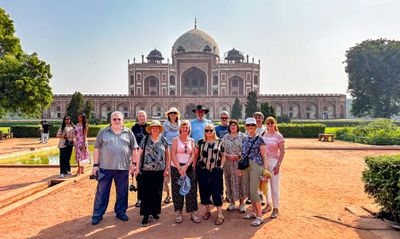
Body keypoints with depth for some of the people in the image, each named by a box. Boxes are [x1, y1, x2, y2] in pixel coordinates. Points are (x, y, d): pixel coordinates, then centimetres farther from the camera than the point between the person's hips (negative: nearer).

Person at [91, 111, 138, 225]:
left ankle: (120, 212, 27)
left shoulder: (128, 133, 7)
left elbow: (134, 149, 9)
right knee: (102, 192, 6)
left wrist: (134, 163, 2)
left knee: (122, 192, 11)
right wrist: (95, 165, -2)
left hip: (123, 168, 1)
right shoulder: (103, 132, 5)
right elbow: (97, 149, 4)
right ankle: (97, 214, 18)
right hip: (105, 167, -1)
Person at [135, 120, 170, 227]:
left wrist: (167, 168, 4)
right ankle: (146, 215, 9)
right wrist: (137, 167, -1)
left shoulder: (163, 140, 4)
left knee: (157, 193, 9)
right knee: (146, 193, -1)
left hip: (159, 170, 2)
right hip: (146, 170, -2)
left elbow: (167, 155, 8)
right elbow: (139, 154, 3)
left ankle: (155, 211, 26)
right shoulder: (145, 139, 1)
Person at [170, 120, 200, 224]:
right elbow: (173, 155, -7)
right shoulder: (176, 140, 1)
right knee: (177, 190, 2)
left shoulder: (192, 140, 8)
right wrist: (179, 168, -15)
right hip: (176, 167, -2)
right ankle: (179, 213, 14)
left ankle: (193, 213, 9)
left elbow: (193, 155, 1)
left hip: (189, 167, 2)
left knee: (191, 190, 0)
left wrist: (185, 166, -13)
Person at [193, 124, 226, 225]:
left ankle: (220, 214, 4)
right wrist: (195, 167, 3)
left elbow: (223, 155, 12)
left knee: (216, 192, -3)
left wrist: (221, 166, 2)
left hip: (215, 171, -1)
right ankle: (207, 210, 27)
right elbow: (195, 155, 8)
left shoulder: (219, 142, 4)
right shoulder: (200, 142, 3)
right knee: (204, 191, 8)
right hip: (202, 170, 1)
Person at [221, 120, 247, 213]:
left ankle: (242, 203, 13)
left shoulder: (242, 136, 1)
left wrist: (238, 156, -15)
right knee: (230, 182, 7)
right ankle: (232, 202, 20)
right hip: (228, 163, 3)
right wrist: (227, 155, -9)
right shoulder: (225, 137, 10)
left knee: (240, 181, 1)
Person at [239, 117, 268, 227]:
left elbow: (264, 156, -5)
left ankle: (260, 216, 2)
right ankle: (254, 212, 26)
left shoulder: (259, 139, -5)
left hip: (256, 166, -6)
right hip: (245, 166, 6)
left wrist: (265, 170, -9)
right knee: (249, 191, 12)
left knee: (253, 191, -9)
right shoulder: (245, 139, 11)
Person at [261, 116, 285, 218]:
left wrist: (278, 165, -13)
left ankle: (276, 208, 11)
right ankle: (268, 205, 28)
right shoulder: (263, 135, 7)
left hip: (273, 161, -5)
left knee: (274, 186, -1)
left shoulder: (278, 136, -5)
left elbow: (282, 151, -6)